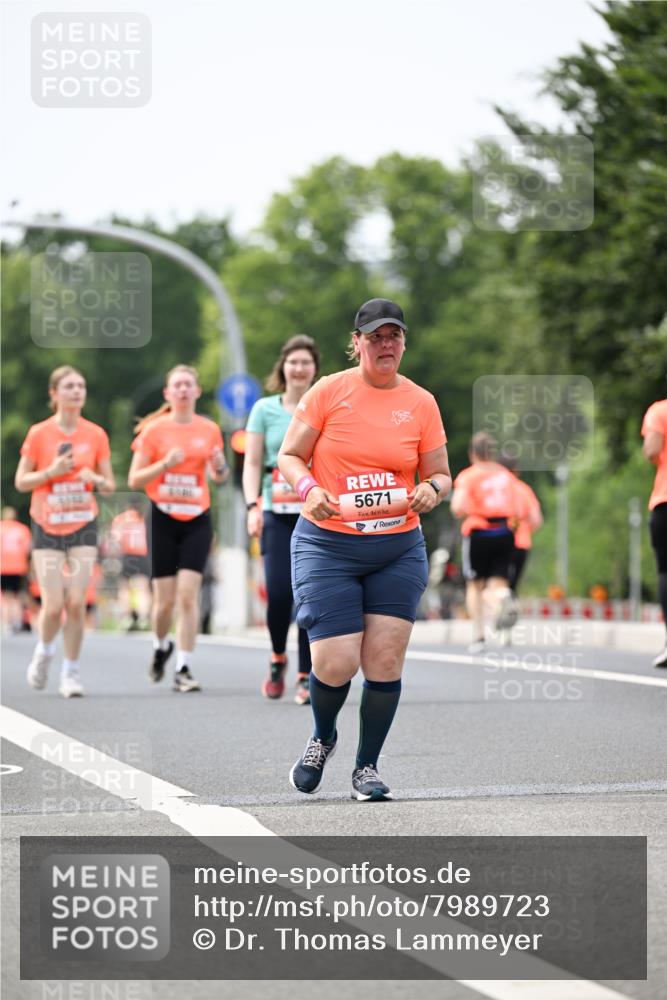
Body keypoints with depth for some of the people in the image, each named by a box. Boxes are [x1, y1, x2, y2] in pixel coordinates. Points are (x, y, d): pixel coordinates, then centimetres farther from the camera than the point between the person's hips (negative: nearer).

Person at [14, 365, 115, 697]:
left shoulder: (96, 435, 1)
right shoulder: (39, 434, -5)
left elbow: (110, 484, 7)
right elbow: (21, 482, -1)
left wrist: (96, 479, -15)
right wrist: (51, 472, -17)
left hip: (83, 526, 1)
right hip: (47, 528, -1)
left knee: (77, 602, -8)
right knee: (54, 604, -8)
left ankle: (71, 672, 6)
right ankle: (44, 651, 24)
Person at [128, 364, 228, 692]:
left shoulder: (210, 430, 5)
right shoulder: (154, 430, -1)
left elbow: (217, 477, 17)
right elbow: (134, 480, -2)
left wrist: (220, 467, -6)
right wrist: (165, 464, -18)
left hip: (197, 520, 1)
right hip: (163, 519, -1)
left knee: (188, 594, -11)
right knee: (165, 600, 2)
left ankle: (183, 670, -7)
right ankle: (161, 646, 34)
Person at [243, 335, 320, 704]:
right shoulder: (265, 409, 8)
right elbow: (252, 464, 6)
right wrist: (252, 506, -7)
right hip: (278, 515, 0)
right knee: (279, 593, -9)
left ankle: (307, 676, 2)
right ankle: (278, 658, 19)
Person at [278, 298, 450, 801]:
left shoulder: (421, 402, 5)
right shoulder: (329, 392, -2)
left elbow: (440, 474, 11)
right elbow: (289, 455, 2)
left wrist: (432, 489, -12)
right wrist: (309, 489, -18)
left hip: (399, 548, 2)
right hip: (328, 545, -2)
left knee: (386, 660, -5)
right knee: (336, 663, -9)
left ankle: (367, 767, 12)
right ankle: (322, 738, 24)